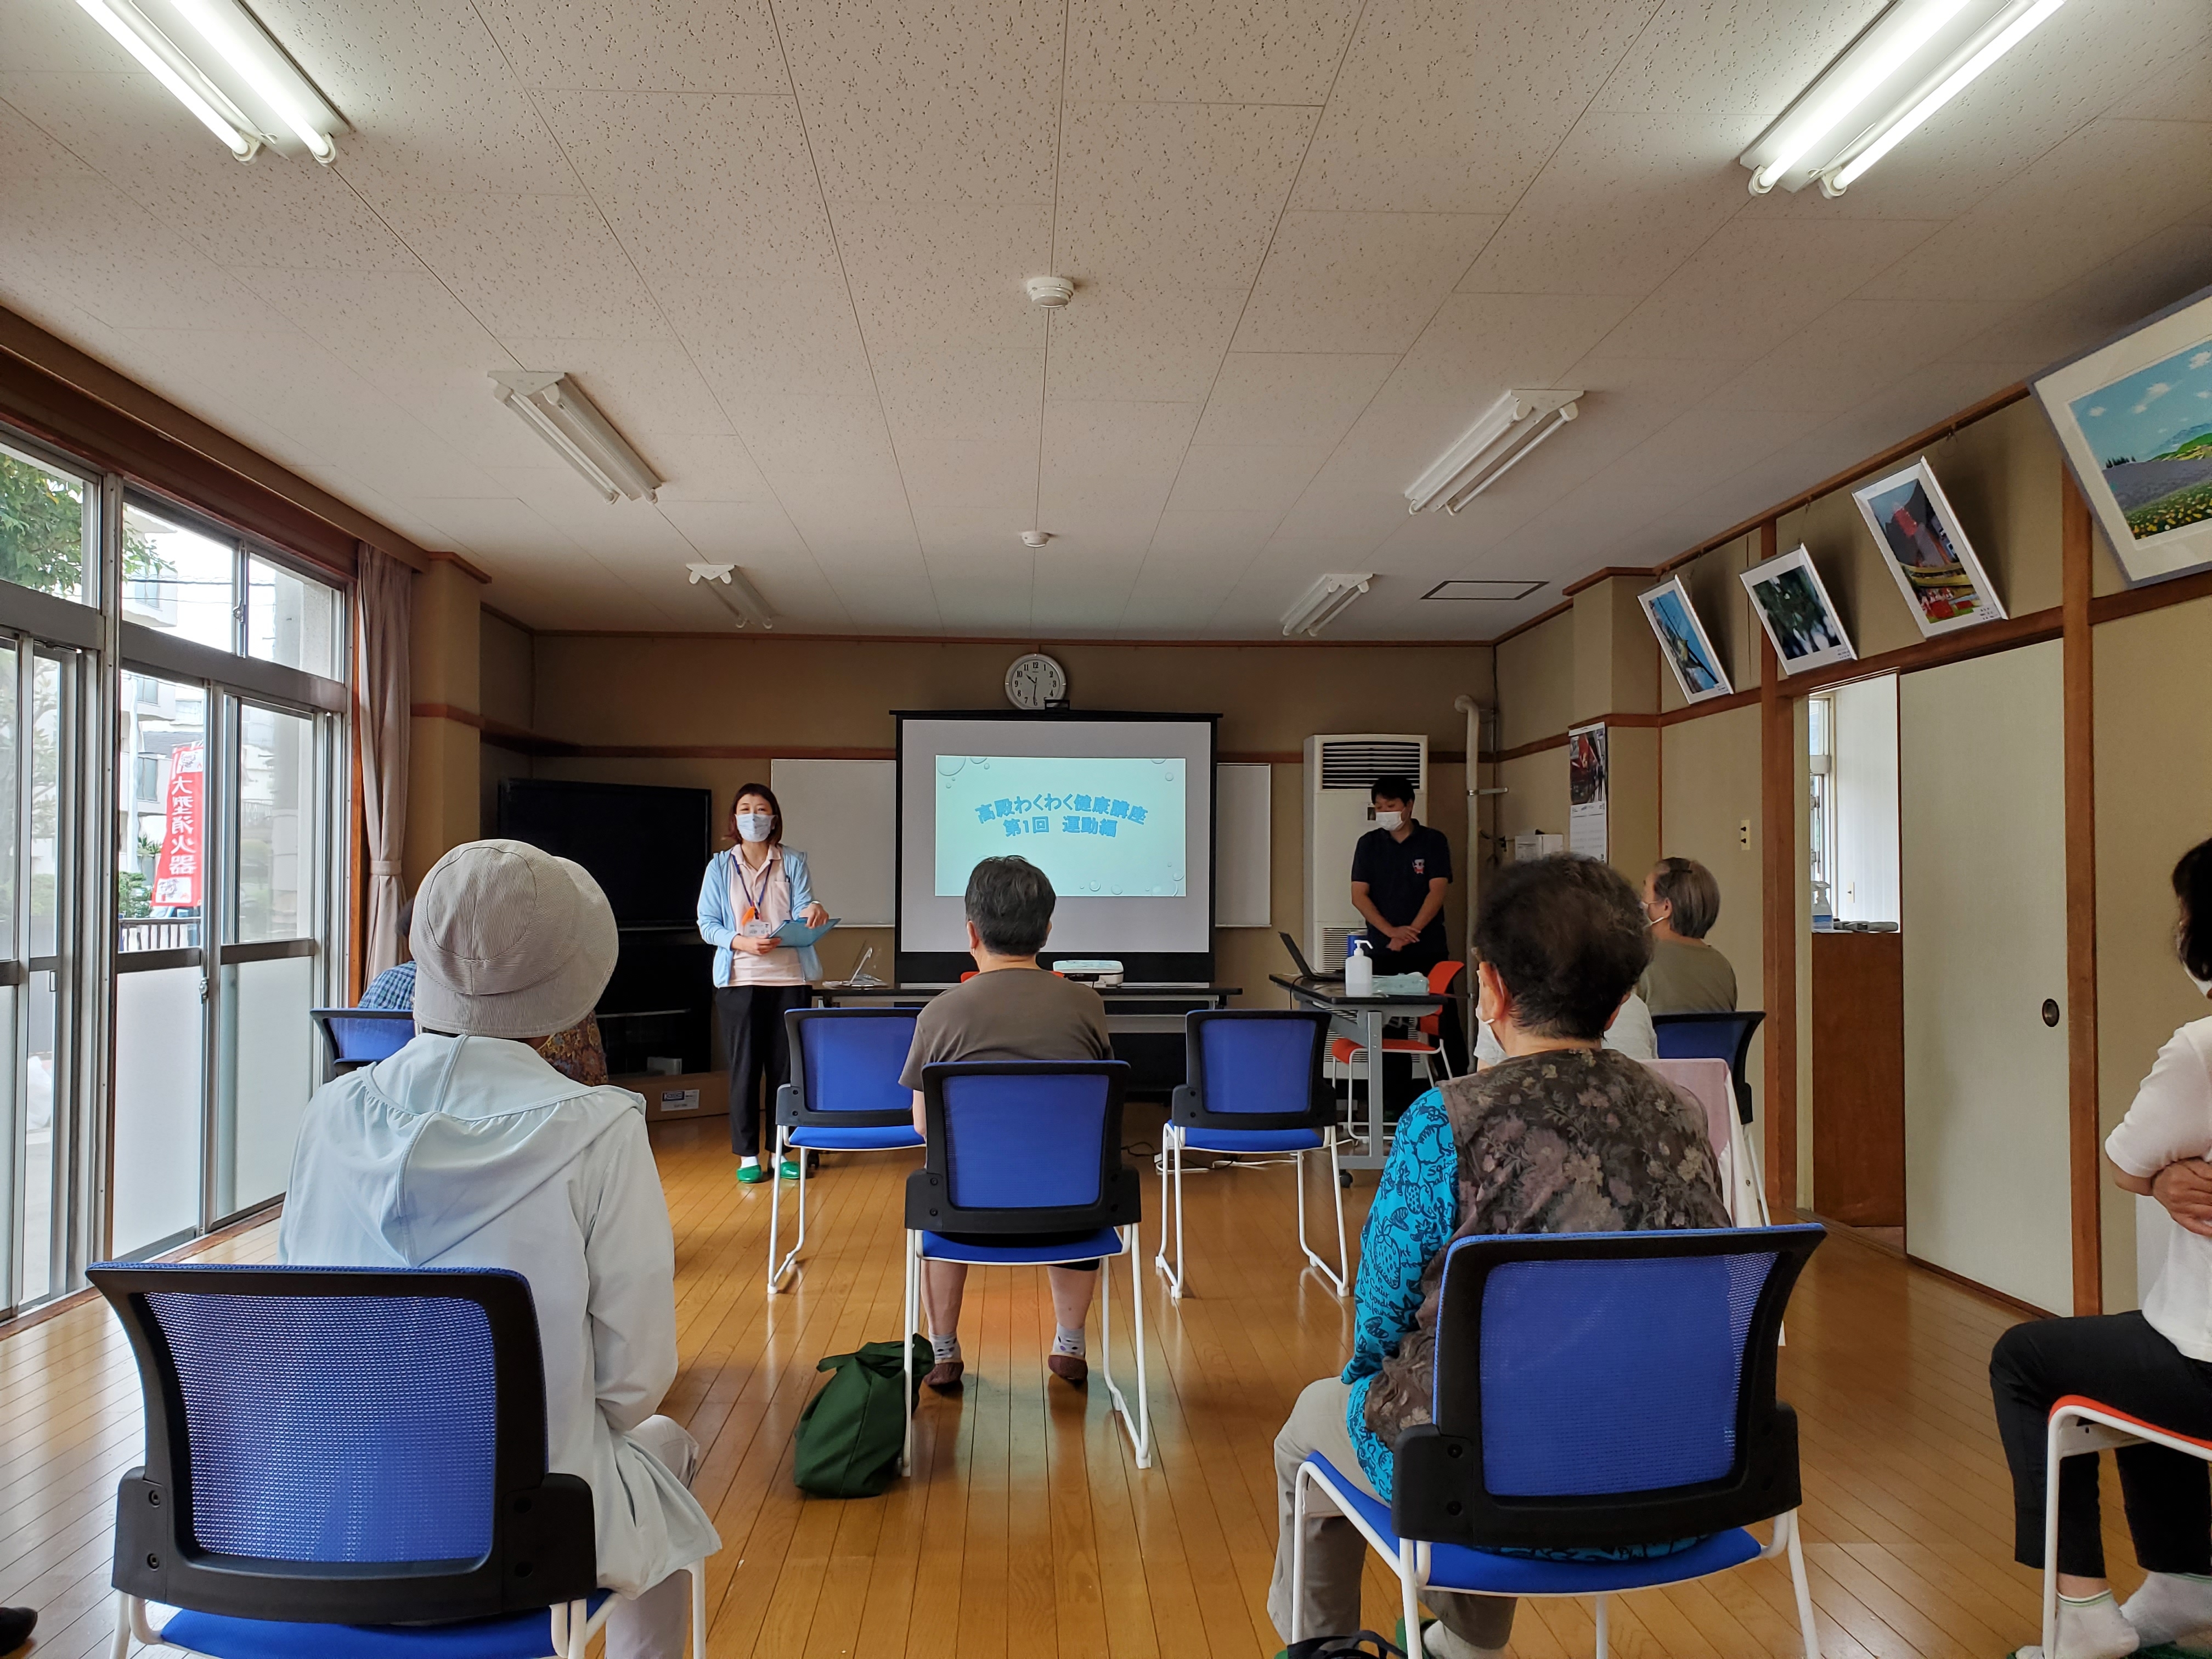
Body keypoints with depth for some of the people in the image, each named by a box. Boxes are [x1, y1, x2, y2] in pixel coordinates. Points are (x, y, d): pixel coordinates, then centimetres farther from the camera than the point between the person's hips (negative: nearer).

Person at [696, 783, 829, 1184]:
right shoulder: (720, 866, 6)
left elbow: (804, 906, -6)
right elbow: (707, 925, 1)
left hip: (789, 978, 1)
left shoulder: (793, 862, 7)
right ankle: (748, 1155, 11)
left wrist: (814, 910, -30)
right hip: (739, 980, 0)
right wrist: (742, 943, -17)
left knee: (786, 1066, 4)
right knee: (745, 1067, 2)